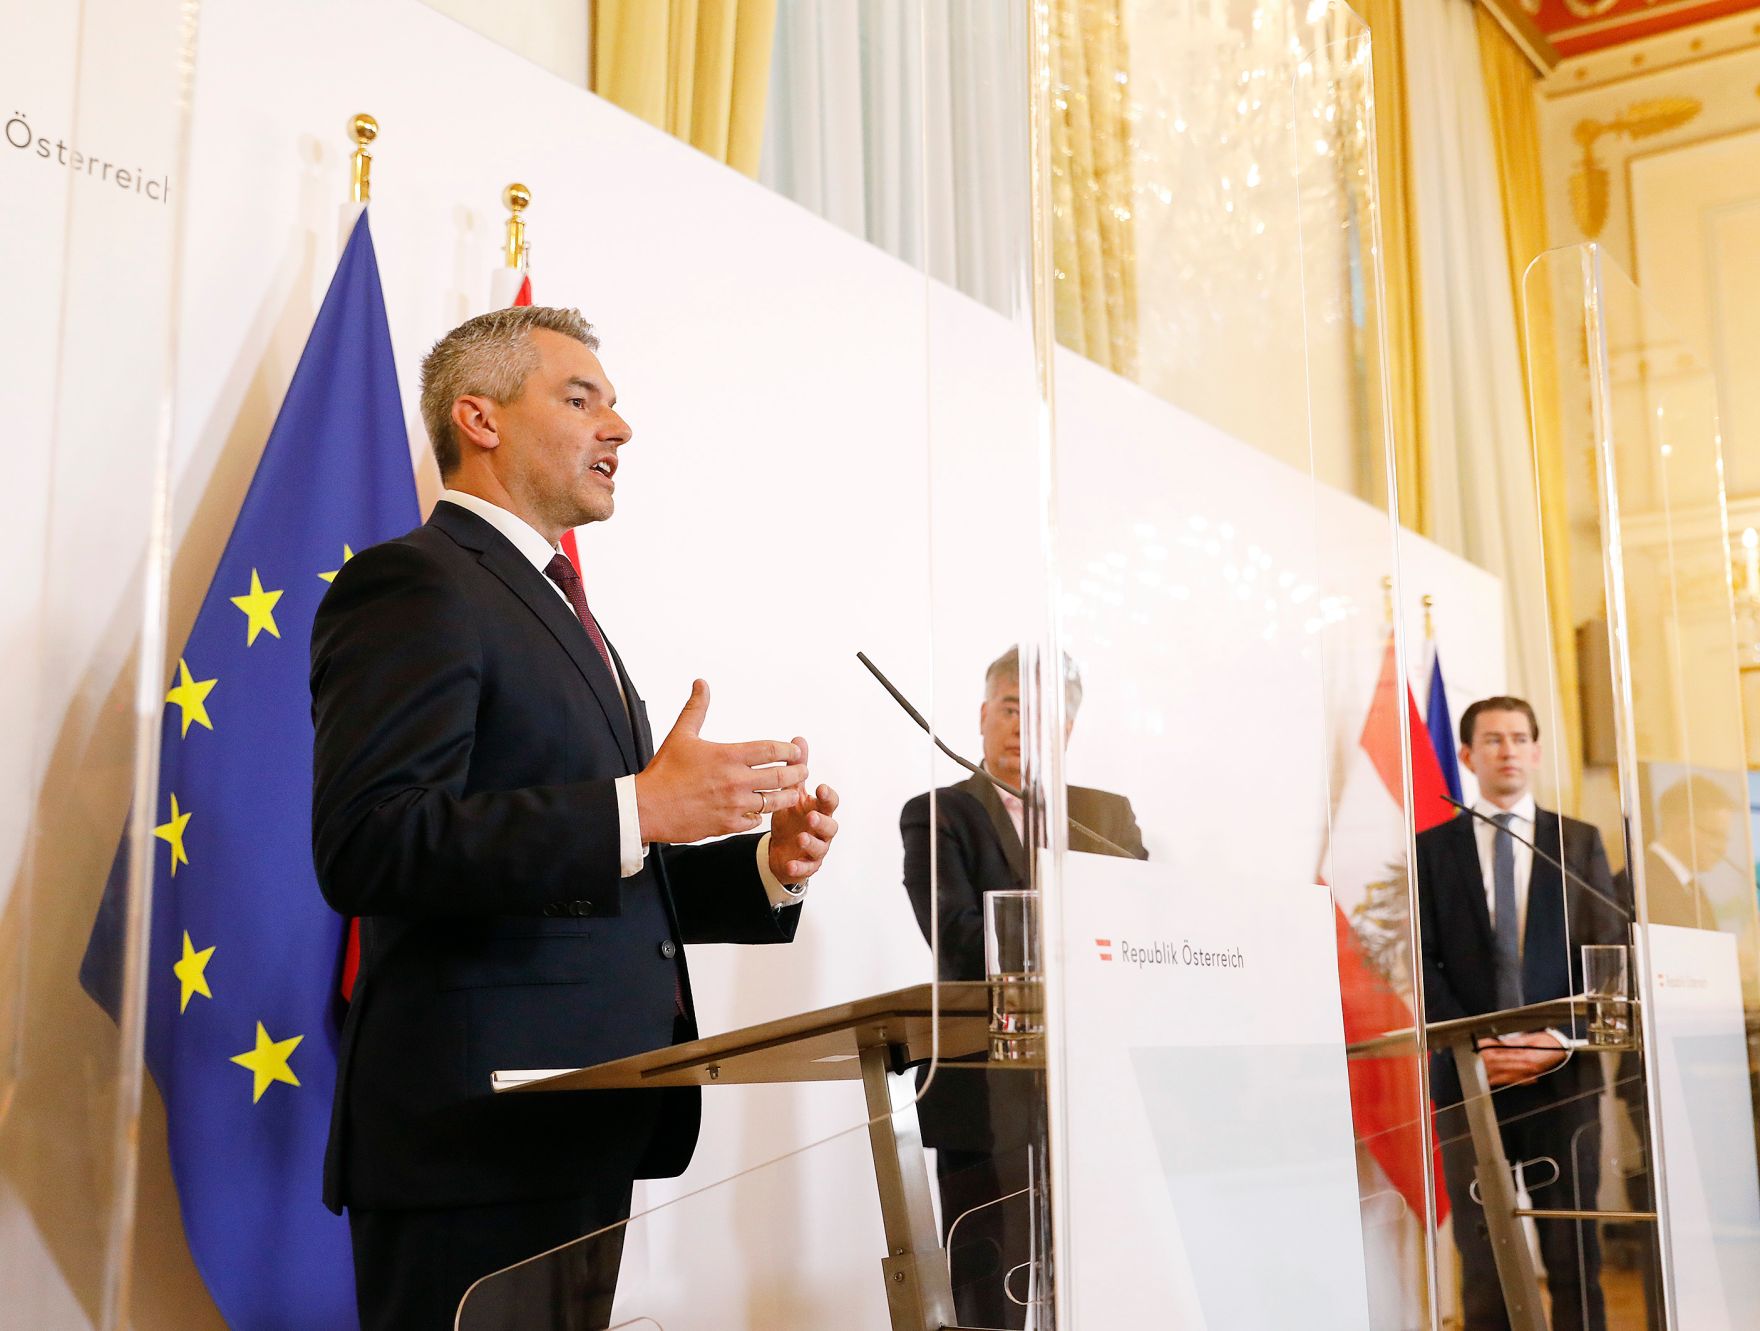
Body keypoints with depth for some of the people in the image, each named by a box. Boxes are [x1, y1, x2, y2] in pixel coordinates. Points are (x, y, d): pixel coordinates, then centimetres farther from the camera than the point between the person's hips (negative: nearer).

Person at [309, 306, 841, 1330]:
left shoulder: (557, 610, 22)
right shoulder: (415, 585, -8)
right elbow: (368, 845, -22)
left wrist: (767, 866, 7)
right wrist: (639, 809, -24)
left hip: (582, 1126, 9)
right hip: (475, 1125, -9)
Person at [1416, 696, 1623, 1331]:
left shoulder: (1580, 841, 12)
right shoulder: (1432, 847, 9)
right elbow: (1423, 961, 3)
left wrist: (1562, 1038, -9)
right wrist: (1472, 1045, -10)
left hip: (1563, 1072, 1)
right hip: (1469, 1075, -1)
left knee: (1574, 1255, 2)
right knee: (1484, 1260, -1)